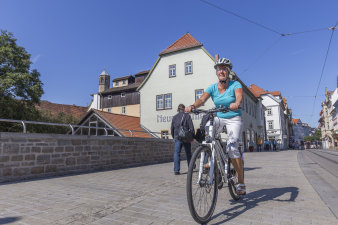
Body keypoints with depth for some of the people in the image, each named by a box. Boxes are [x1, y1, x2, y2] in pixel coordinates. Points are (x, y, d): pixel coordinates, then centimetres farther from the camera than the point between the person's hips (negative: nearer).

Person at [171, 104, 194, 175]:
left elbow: (172, 129, 11)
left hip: (177, 138, 1)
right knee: (188, 153, 15)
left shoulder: (174, 117, 7)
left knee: (177, 153, -2)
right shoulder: (187, 116, 0)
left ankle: (176, 170, -12)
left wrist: (174, 137, 22)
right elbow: (191, 127, -6)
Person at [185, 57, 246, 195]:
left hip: (234, 119, -3)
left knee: (232, 147, -20)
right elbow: (202, 99, -18)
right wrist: (193, 106, -39)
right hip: (218, 118, 3)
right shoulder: (212, 88, -2)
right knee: (205, 130, -28)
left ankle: (241, 182, -5)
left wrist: (236, 104, -52)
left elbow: (239, 96, -28)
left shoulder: (235, 85, -8)